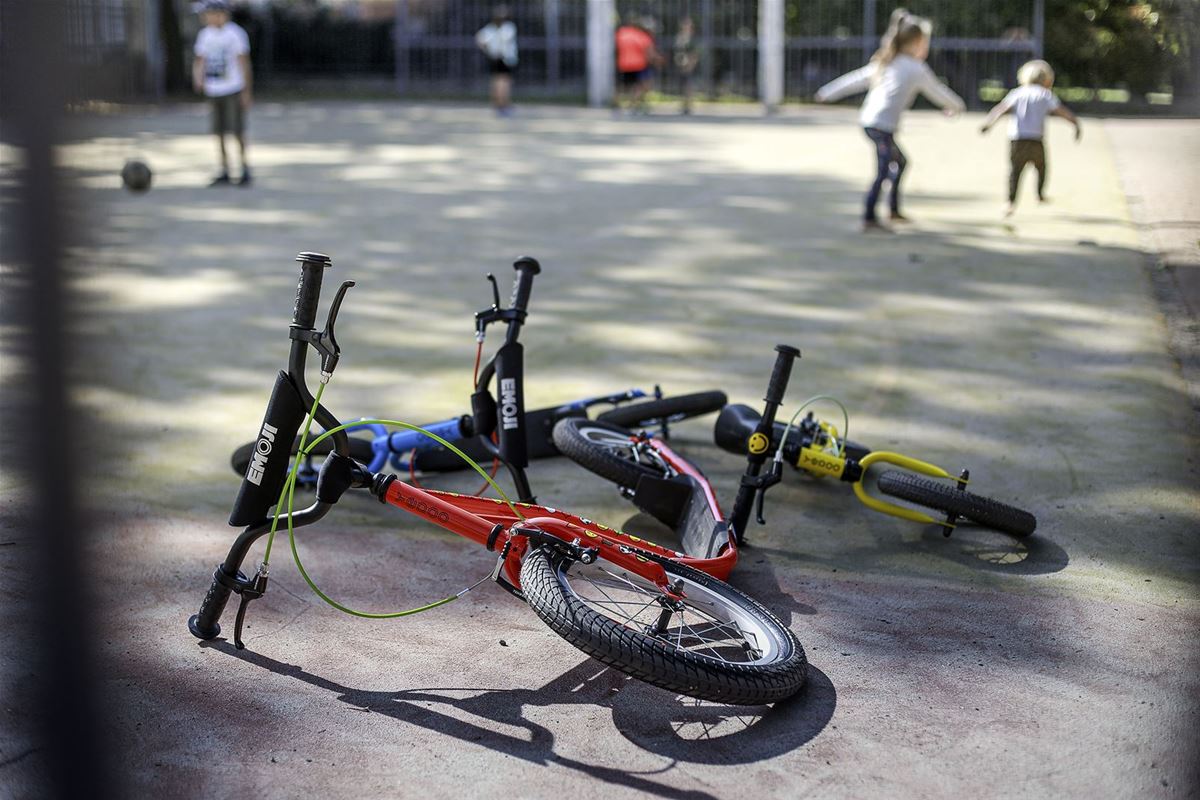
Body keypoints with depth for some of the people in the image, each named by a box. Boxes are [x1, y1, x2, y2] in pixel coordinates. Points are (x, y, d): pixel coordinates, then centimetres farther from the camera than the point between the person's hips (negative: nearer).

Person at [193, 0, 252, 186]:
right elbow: (199, 61, 11)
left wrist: (246, 92, -7)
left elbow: (244, 63, -5)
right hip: (213, 91, 5)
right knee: (219, 131, 5)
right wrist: (197, 78, -10)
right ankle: (225, 172, 11)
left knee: (237, 130, -5)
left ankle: (244, 169, 7)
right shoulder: (204, 35, 8)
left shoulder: (235, 33, -7)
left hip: (233, 90, -5)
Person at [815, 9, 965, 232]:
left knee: (900, 162, 23)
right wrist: (956, 106, 25)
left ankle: (894, 210, 28)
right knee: (883, 172, -12)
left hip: (868, 120, 9)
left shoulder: (885, 63, 16)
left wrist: (828, 92, 24)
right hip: (883, 126, -9)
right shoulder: (917, 69, -4)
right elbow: (937, 91, 7)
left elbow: (856, 78, 18)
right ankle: (869, 219, -18)